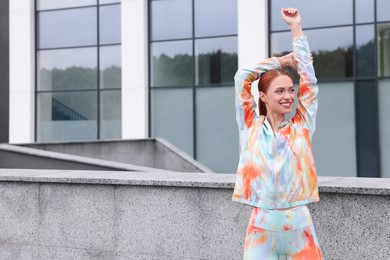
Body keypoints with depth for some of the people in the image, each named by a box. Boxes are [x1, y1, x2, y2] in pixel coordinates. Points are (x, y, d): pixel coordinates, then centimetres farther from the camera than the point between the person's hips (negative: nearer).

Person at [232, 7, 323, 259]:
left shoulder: (302, 127, 6)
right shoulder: (251, 127, 4)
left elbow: (308, 80, 4)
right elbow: (242, 76, 2)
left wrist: (296, 27, 7)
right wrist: (284, 59, 11)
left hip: (299, 224, 1)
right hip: (262, 225, -1)